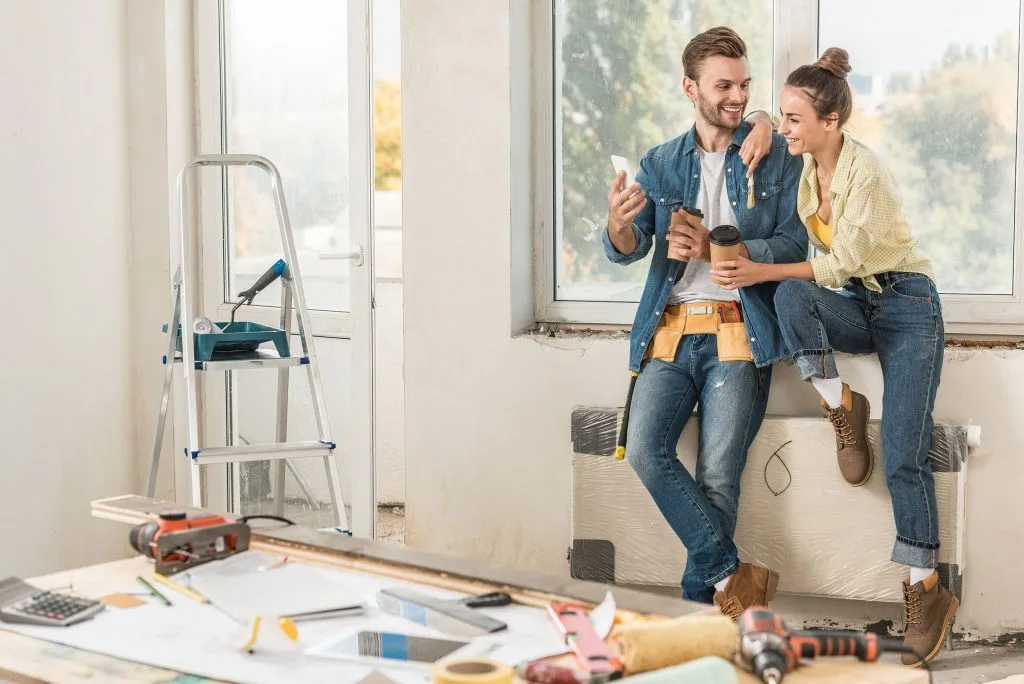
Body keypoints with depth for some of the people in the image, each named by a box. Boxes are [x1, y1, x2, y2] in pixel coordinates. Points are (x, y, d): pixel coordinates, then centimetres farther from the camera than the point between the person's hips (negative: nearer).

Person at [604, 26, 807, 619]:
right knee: (645, 448, -18)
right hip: (671, 329, 3)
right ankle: (731, 574, -8)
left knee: (718, 475, -12)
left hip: (738, 331, -2)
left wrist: (714, 248, -15)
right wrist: (619, 226, -21)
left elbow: (795, 245, -2)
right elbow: (631, 250, 4)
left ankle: (701, 600, 2)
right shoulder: (660, 164, 15)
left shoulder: (777, 157, 7)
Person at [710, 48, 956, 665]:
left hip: (906, 306, -6)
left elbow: (841, 264, -18)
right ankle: (842, 408, -11)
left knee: (904, 453, -14)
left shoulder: (868, 173, -21)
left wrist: (762, 271, -22)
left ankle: (928, 590, -6)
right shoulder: (803, 165, -1)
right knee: (790, 296, -30)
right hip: (854, 308, 6)